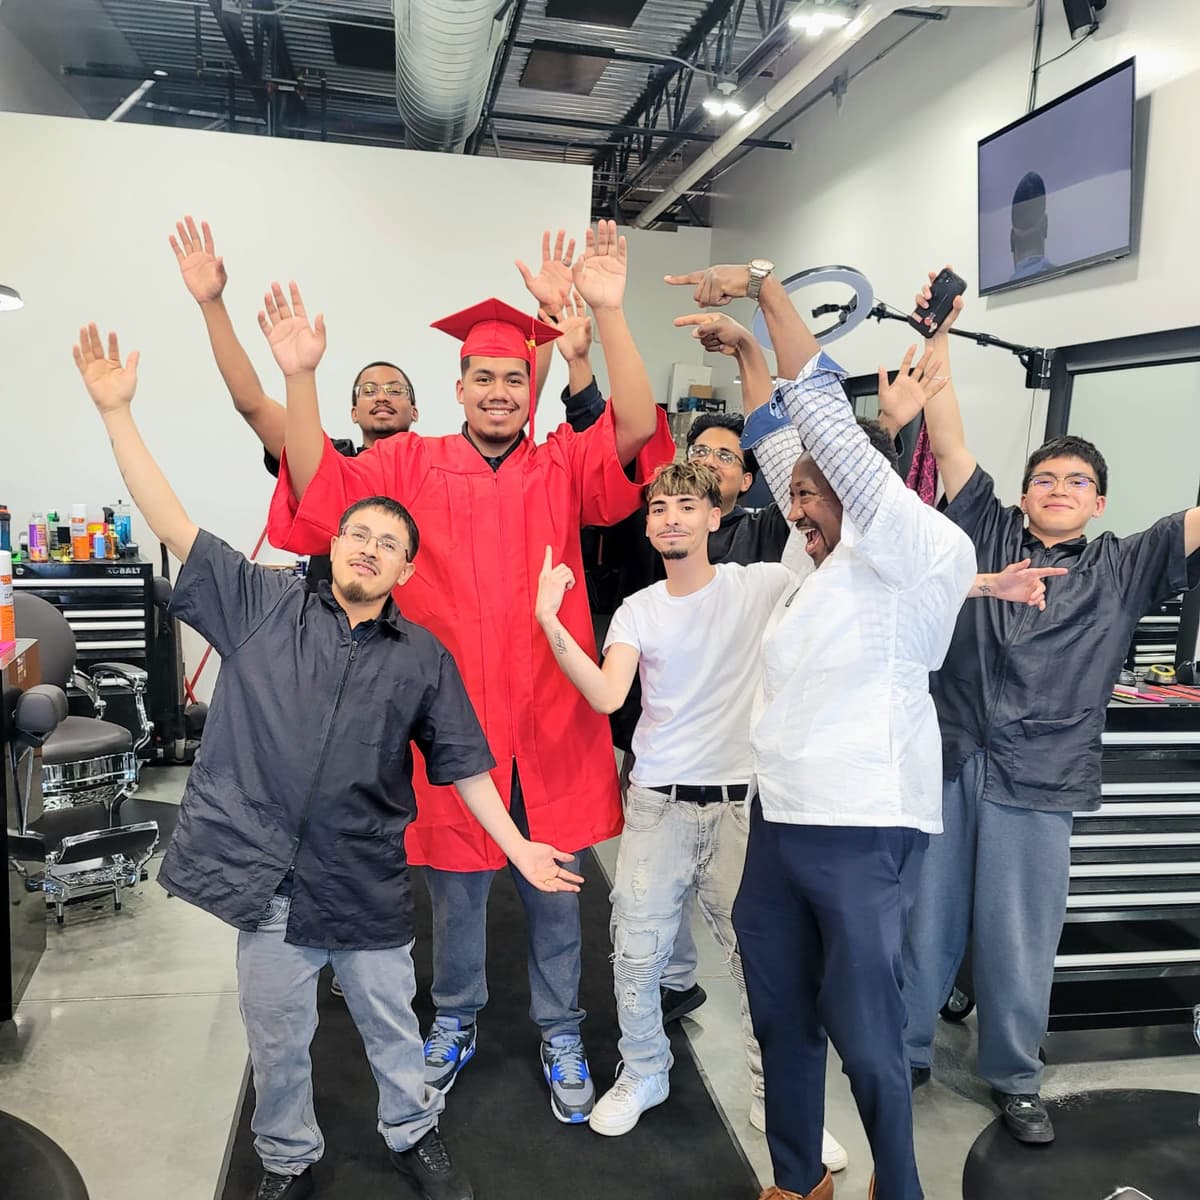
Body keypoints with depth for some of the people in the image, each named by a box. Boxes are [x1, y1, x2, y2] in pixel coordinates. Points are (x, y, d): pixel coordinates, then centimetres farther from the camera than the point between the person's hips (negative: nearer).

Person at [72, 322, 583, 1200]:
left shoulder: (424, 657, -1)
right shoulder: (264, 605, -2)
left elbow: (463, 764, 3)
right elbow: (174, 526, -6)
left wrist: (519, 848, 0)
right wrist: (118, 412, -12)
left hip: (369, 885, 0)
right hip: (267, 874, 0)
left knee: (392, 1027, 18)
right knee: (277, 1039, 17)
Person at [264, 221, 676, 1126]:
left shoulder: (563, 467, 0)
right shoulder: (411, 466, 2)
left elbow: (636, 430, -16)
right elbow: (318, 486, -9)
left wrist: (608, 314, -27)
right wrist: (300, 376, -22)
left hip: (549, 721, 0)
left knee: (554, 889, 14)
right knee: (457, 889, 16)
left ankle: (560, 1034, 34)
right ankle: (456, 1024, 39)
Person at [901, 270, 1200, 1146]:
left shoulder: (1122, 570, 8)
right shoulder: (988, 534, 8)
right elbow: (950, 442, 5)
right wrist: (937, 339, 3)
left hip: (1035, 781, 0)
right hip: (946, 758, 1)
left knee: (1019, 939, 8)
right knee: (924, 919, 10)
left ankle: (1015, 1079, 29)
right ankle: (905, 1052, 28)